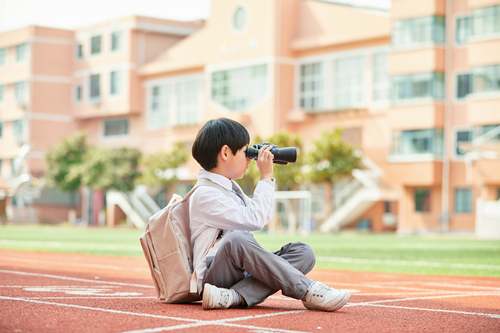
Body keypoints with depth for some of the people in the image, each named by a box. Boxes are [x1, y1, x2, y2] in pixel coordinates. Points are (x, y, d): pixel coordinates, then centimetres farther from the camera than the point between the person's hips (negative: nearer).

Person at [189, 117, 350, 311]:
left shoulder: (231, 187, 19)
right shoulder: (205, 194, -12)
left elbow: (263, 217, 29)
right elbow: (254, 220, -20)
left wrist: (267, 180, 20)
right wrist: (266, 178, -10)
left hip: (245, 272, 9)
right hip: (215, 272, -9)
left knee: (303, 252, -10)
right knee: (235, 239, -38)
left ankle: (234, 297, -32)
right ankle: (309, 291, -34)